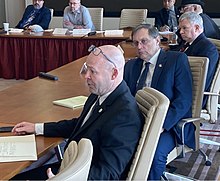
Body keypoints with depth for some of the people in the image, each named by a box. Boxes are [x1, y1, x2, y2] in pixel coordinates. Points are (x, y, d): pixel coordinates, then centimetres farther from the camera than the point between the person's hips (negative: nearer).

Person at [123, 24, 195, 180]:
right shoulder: (131, 65, 19)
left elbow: (184, 99, -9)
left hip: (168, 124, -4)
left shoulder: (177, 60, 1)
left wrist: (162, 125, -20)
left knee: (154, 153, -33)